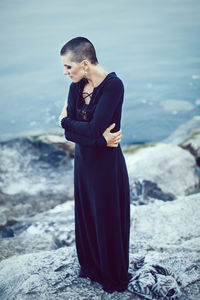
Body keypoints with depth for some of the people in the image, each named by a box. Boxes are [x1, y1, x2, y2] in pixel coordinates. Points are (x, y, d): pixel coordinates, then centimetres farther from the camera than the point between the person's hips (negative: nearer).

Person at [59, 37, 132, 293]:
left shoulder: (113, 85, -21)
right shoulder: (76, 87, -1)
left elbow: (93, 129, -28)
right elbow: (69, 133, -7)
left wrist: (65, 120, -11)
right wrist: (99, 140, -22)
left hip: (107, 164, -6)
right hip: (83, 160, 6)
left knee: (108, 219, 10)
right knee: (86, 214, 20)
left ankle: (115, 276, 35)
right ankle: (91, 265, 45)